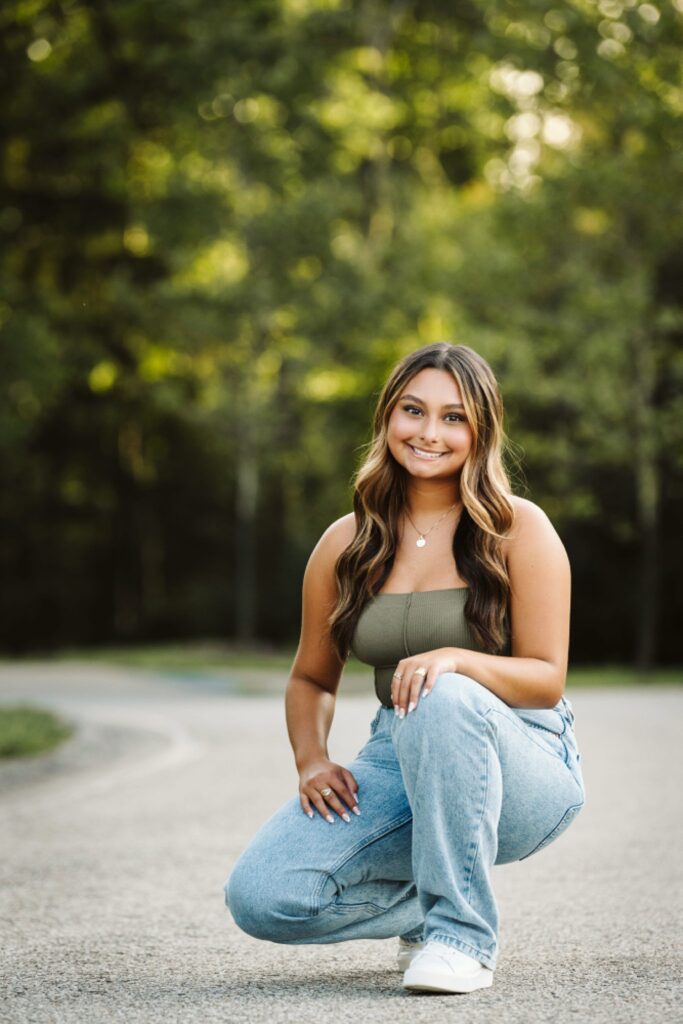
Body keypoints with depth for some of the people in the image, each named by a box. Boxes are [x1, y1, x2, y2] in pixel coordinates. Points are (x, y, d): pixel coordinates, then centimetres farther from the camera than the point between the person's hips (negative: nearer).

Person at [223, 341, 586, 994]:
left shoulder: (519, 530, -5)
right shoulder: (346, 543, 6)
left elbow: (547, 678, -8)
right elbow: (312, 677, 16)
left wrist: (456, 659, -28)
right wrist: (311, 761, -4)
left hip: (519, 762, -3)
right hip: (399, 762, 4)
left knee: (444, 699, -40)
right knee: (258, 897, -20)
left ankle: (463, 932, -22)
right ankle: (423, 906, 9)